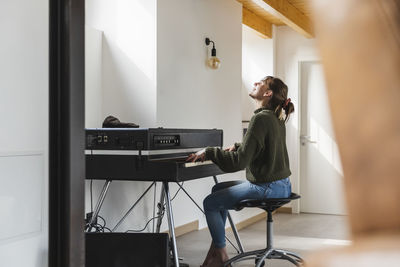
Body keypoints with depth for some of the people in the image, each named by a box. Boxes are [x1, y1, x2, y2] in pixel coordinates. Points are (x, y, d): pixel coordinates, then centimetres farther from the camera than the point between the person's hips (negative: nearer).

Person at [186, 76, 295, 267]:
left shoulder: (261, 118, -20)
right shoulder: (276, 118, 10)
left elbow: (239, 162, -24)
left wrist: (208, 152, -16)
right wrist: (237, 147, 25)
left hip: (267, 188, -10)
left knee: (210, 203, -1)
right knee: (218, 189, 22)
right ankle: (216, 245, 27)